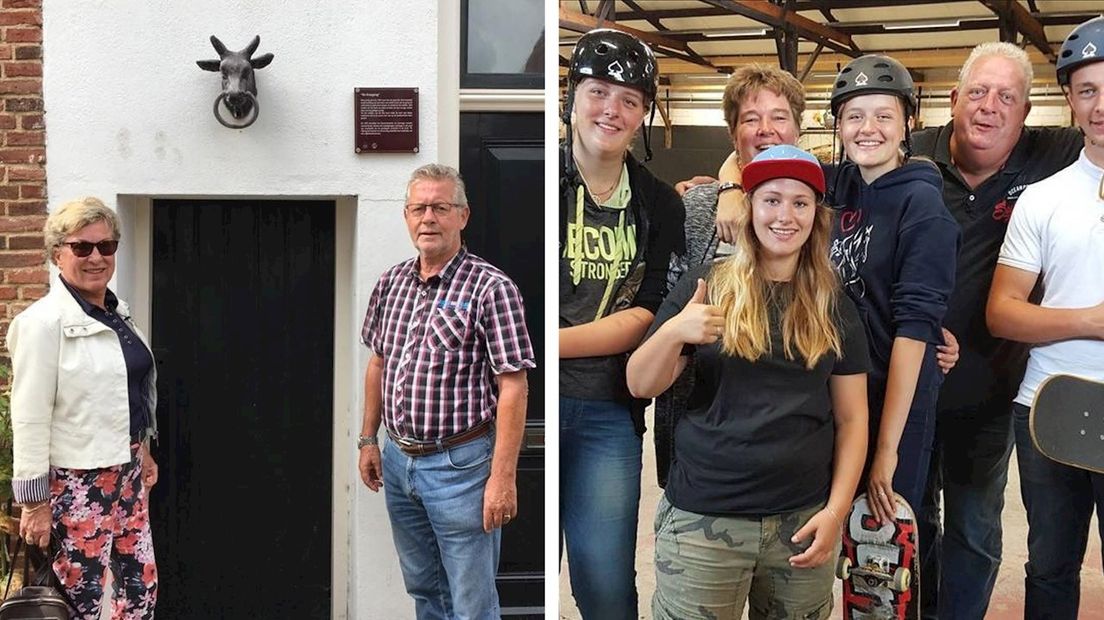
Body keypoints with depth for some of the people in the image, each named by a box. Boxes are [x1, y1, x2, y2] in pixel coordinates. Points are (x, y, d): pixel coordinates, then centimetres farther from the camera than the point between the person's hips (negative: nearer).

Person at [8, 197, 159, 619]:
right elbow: (30, 420, -16)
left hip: (126, 475, 8)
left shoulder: (117, 313, 10)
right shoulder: (44, 323, -14)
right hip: (77, 483, -8)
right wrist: (35, 501, -17)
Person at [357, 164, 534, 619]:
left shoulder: (491, 288, -14)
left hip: (460, 464, -6)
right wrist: (368, 440, 14)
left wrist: (503, 477, -20)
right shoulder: (391, 283, 7)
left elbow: (513, 388, -16)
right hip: (398, 461, 6)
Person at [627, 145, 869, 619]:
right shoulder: (704, 286, 0)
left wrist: (836, 511, -5)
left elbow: (851, 418, 6)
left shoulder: (835, 308, 6)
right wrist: (672, 332, -23)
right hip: (702, 518, -2)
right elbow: (641, 386, -4)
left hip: (803, 519, 2)